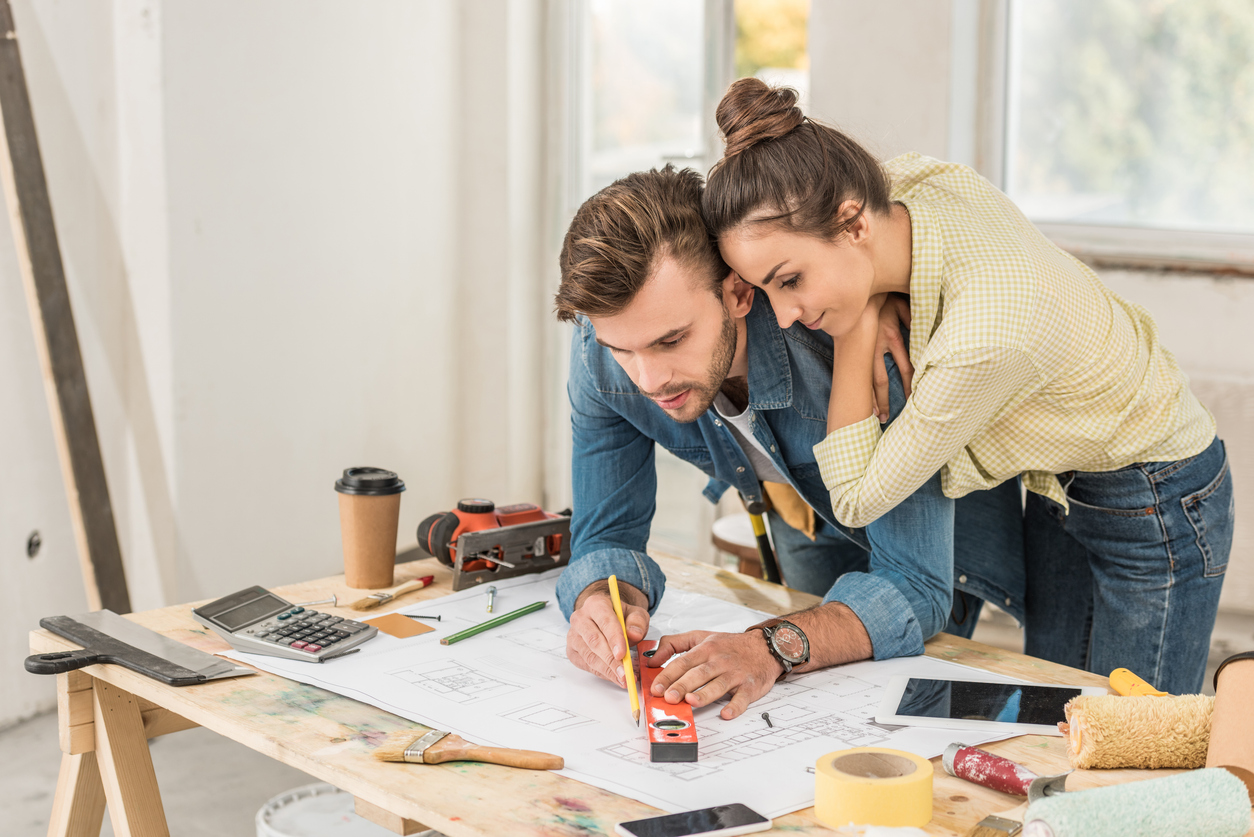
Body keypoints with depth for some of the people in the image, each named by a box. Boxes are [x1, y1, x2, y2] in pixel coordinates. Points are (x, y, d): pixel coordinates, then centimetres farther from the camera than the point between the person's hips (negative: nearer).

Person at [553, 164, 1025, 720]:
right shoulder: (604, 348, -32)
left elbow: (912, 586, -44)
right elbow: (607, 535, -21)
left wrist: (772, 649, -62)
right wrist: (601, 603, -46)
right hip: (808, 520, 4)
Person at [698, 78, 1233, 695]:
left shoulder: (987, 335, -41)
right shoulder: (908, 180, -21)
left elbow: (857, 499, -26)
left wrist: (858, 329, -25)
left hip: (1154, 509, -8)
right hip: (1060, 486, 8)